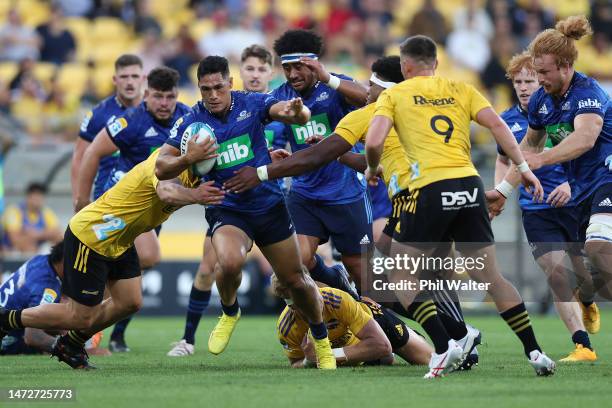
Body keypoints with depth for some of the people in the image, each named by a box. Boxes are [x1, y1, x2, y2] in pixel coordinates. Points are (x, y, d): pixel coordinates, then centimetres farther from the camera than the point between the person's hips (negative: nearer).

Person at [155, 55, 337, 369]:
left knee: (295, 281, 7)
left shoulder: (251, 104, -7)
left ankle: (321, 339, 34)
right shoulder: (191, 123, -6)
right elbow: (161, 168, -5)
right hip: (226, 210, -1)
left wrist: (296, 111, -42)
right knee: (230, 262, -32)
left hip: (269, 205, 1)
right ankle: (229, 313, 1)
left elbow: (302, 116, -17)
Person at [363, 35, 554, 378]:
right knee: (490, 276, 12)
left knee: (401, 277, 8)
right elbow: (496, 124, 5)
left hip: (430, 189, -4)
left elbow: (374, 142, -4)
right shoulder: (460, 89, 18)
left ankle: (444, 346, -9)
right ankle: (534, 352, 6)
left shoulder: (393, 95, 10)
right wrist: (523, 167, 4)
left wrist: (372, 169, 16)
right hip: (470, 185, 4)